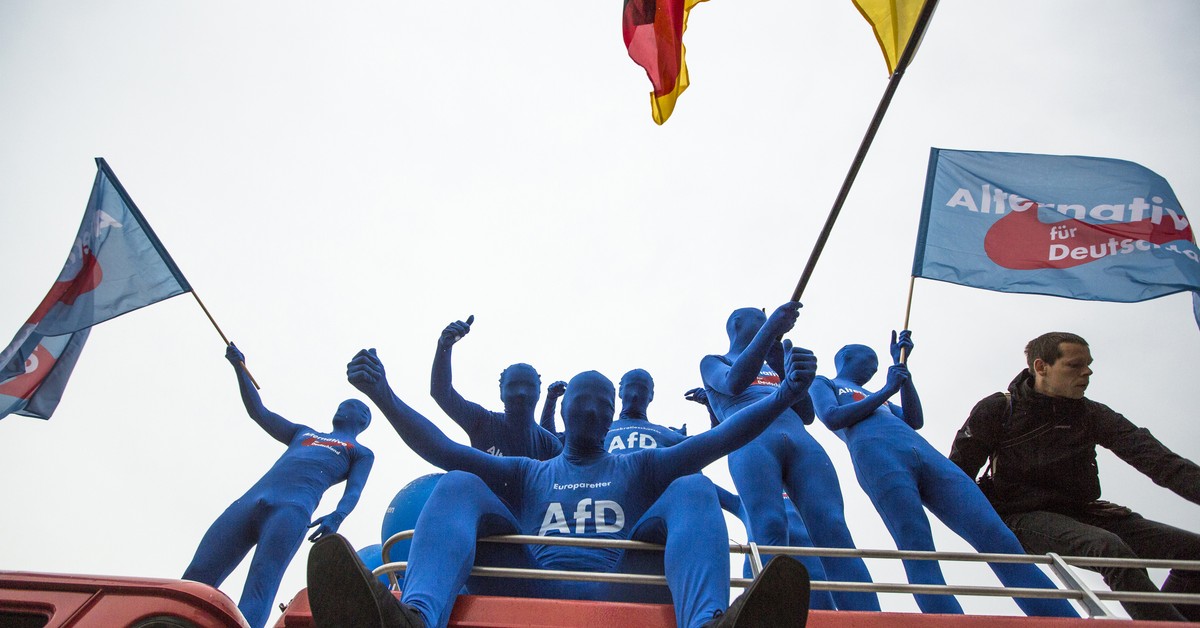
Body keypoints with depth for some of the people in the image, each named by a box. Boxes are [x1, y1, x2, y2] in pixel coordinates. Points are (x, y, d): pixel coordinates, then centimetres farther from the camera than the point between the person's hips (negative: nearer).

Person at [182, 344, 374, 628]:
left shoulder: (362, 453, 22)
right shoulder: (303, 434, 38)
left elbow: (353, 492, 5)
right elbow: (259, 413, 40)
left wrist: (336, 517, -17)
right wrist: (239, 367, 36)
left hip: (294, 509, -5)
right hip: (251, 500, 5)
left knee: (256, 596, -24)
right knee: (195, 581, -11)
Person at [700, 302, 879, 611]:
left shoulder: (774, 365, 39)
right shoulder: (713, 362, 24)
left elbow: (806, 414, 23)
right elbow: (734, 383, -3)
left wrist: (783, 365, 10)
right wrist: (770, 327, -11)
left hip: (801, 440, 4)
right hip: (751, 442, -4)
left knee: (833, 529, -20)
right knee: (769, 531, -28)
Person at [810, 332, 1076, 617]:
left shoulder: (873, 397, 42)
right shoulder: (822, 384, 24)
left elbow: (915, 421, 25)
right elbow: (832, 418, 2)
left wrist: (901, 365, 24)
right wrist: (886, 391, 7)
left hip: (926, 453, 6)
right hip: (878, 457, -6)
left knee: (998, 539, -10)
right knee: (921, 558, -21)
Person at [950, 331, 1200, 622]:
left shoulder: (1092, 415, 6)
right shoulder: (997, 410, -6)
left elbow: (1155, 458, -8)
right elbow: (959, 469, -3)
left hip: (1080, 512, 6)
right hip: (1024, 516, -6)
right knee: (1109, 547, -34)